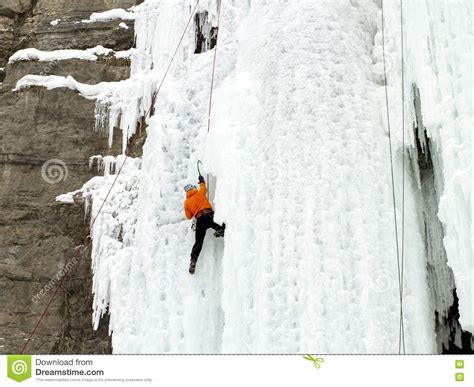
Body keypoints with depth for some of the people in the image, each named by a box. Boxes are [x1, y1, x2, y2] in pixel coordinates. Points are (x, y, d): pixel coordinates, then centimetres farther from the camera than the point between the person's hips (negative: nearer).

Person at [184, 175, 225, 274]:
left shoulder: (186, 202, 16)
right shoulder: (200, 192, 13)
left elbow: (189, 216, 20)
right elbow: (204, 188, 37)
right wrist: (202, 181, 54)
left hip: (200, 220, 2)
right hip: (209, 215, -2)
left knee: (198, 242, 6)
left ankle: (193, 260, -2)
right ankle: (220, 229, -14)